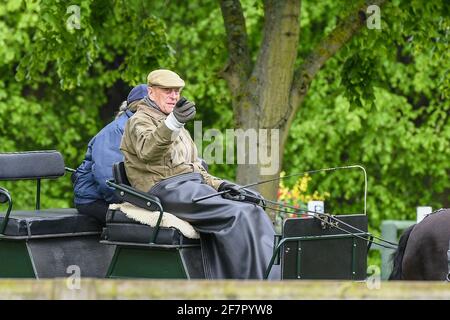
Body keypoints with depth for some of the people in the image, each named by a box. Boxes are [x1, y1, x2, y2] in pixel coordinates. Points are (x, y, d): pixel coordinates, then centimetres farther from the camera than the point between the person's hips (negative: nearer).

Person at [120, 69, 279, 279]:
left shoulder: (179, 128, 32)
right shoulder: (140, 121, 3)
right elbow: (147, 151, -21)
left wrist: (218, 184, 11)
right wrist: (172, 123, -40)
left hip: (194, 186, 9)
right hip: (167, 188, -9)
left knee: (254, 214, -15)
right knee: (237, 215, -26)